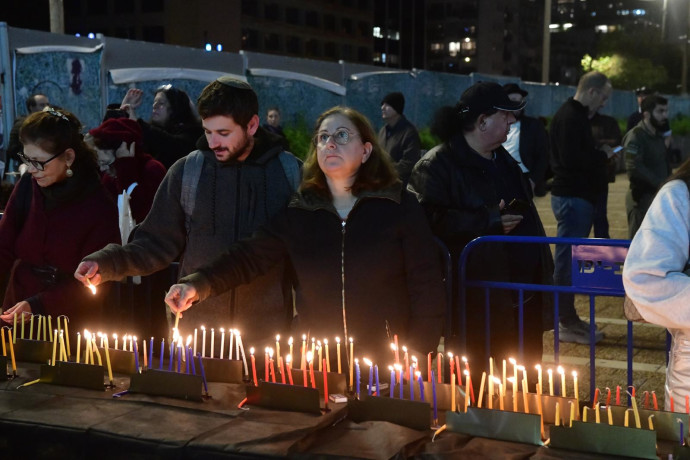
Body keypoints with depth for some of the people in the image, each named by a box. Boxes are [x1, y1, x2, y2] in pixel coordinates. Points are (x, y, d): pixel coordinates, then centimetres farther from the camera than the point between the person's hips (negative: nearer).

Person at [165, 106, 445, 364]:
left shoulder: (399, 207, -4)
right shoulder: (299, 213, 4)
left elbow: (427, 289, -5)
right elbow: (249, 258, -4)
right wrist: (198, 284, -21)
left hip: (386, 367, -2)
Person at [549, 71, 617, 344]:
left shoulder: (576, 115, 17)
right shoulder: (570, 117, -16)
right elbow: (571, 159, -25)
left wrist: (599, 155, 3)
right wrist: (603, 156, -12)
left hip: (576, 196, 11)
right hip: (572, 197, -11)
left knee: (570, 259, 15)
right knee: (568, 260, -6)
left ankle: (569, 317, 23)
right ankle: (566, 325, -1)